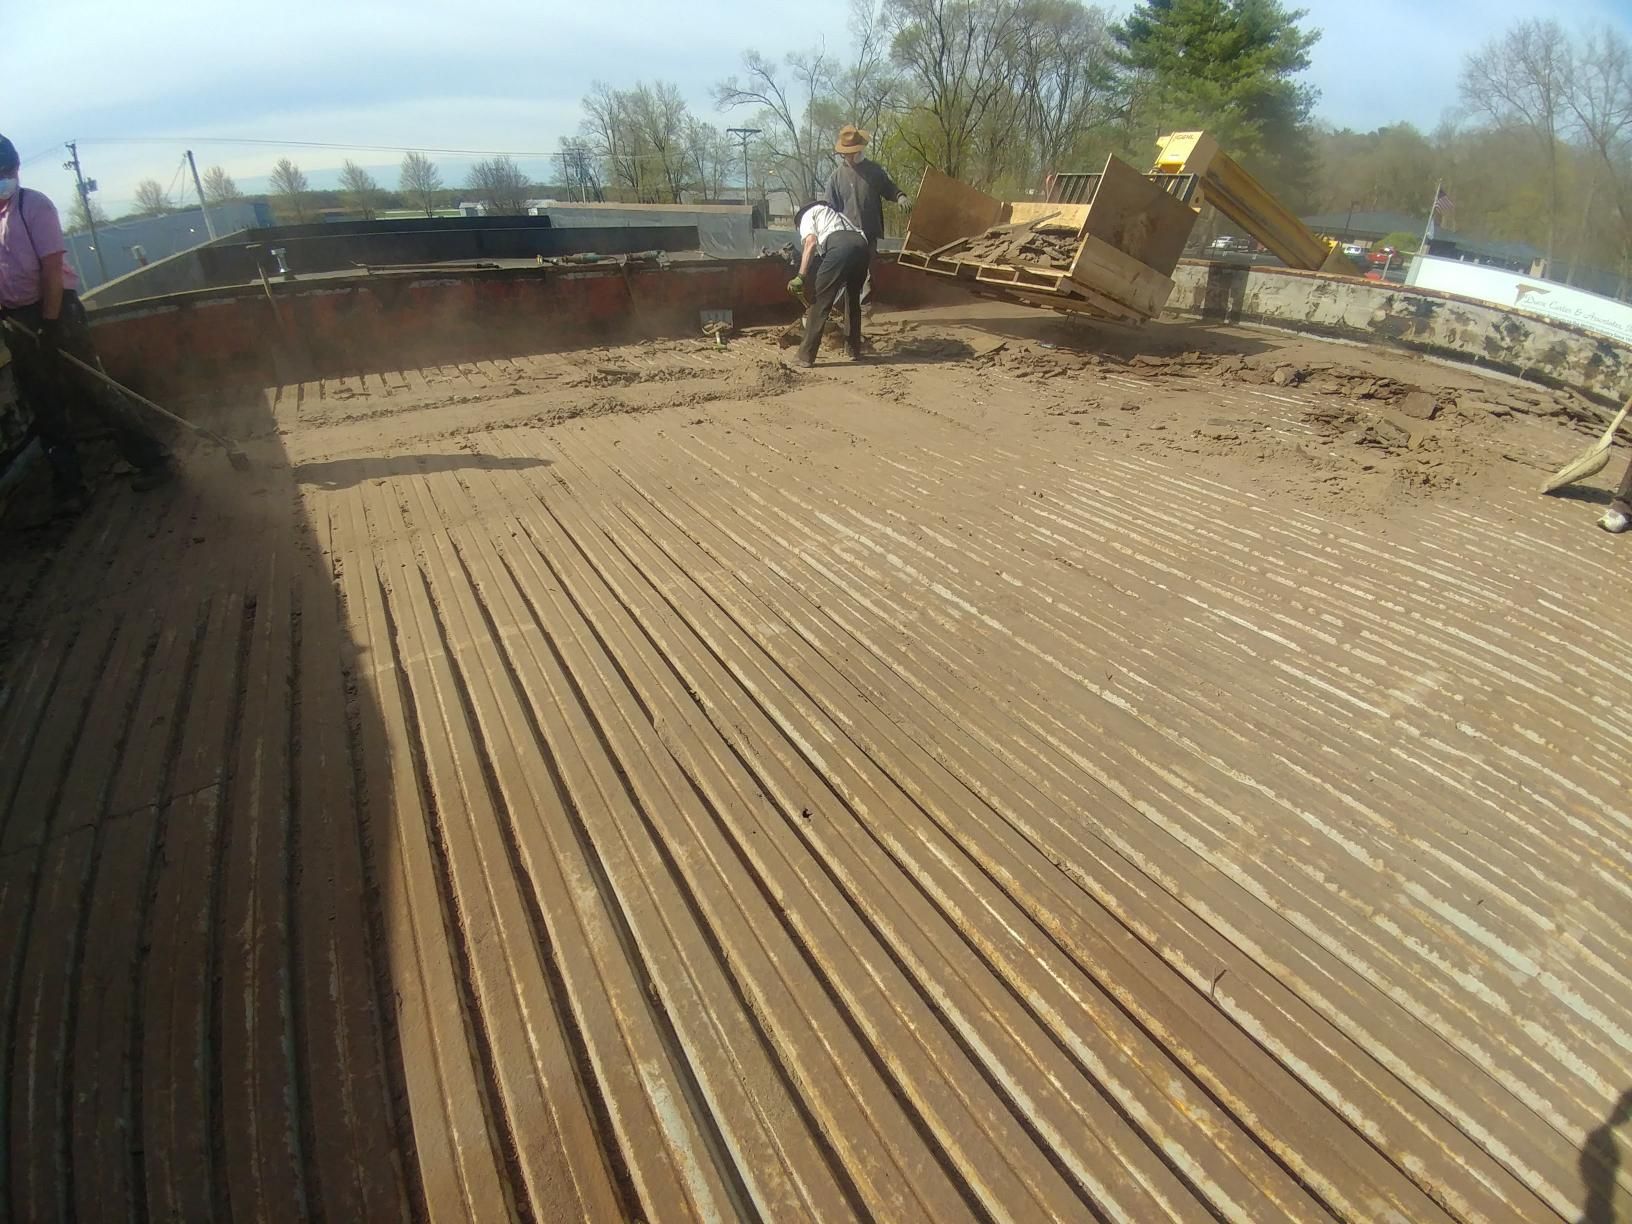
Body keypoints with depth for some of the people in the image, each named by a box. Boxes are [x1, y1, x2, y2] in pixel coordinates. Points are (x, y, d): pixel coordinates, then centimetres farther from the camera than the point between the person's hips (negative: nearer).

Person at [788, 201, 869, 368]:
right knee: (853, 300, 24)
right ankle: (855, 351, 28)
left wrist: (801, 276, -2)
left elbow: (811, 242, 3)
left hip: (839, 246, -6)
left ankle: (806, 356, 3)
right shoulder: (835, 214, 45)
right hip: (862, 246, 6)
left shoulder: (808, 214, 24)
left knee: (819, 302, 1)